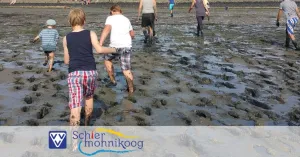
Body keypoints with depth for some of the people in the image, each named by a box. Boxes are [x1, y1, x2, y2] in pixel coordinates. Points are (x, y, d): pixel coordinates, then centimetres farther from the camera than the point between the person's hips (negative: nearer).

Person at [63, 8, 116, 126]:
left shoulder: (66, 38, 9)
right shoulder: (90, 34, 3)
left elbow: (66, 61, 12)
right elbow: (99, 49, -11)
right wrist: (112, 49, 6)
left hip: (74, 73, -1)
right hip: (90, 72, 1)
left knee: (75, 107, -7)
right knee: (89, 97, 27)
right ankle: (87, 125, 43)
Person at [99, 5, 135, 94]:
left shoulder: (110, 18, 3)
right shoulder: (126, 19, 20)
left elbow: (106, 29, -16)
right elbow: (132, 34, 27)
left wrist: (100, 44, -25)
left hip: (115, 46, -4)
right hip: (127, 46, 4)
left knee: (107, 59, 25)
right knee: (126, 70, 9)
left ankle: (113, 81, 28)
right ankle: (131, 90, 7)